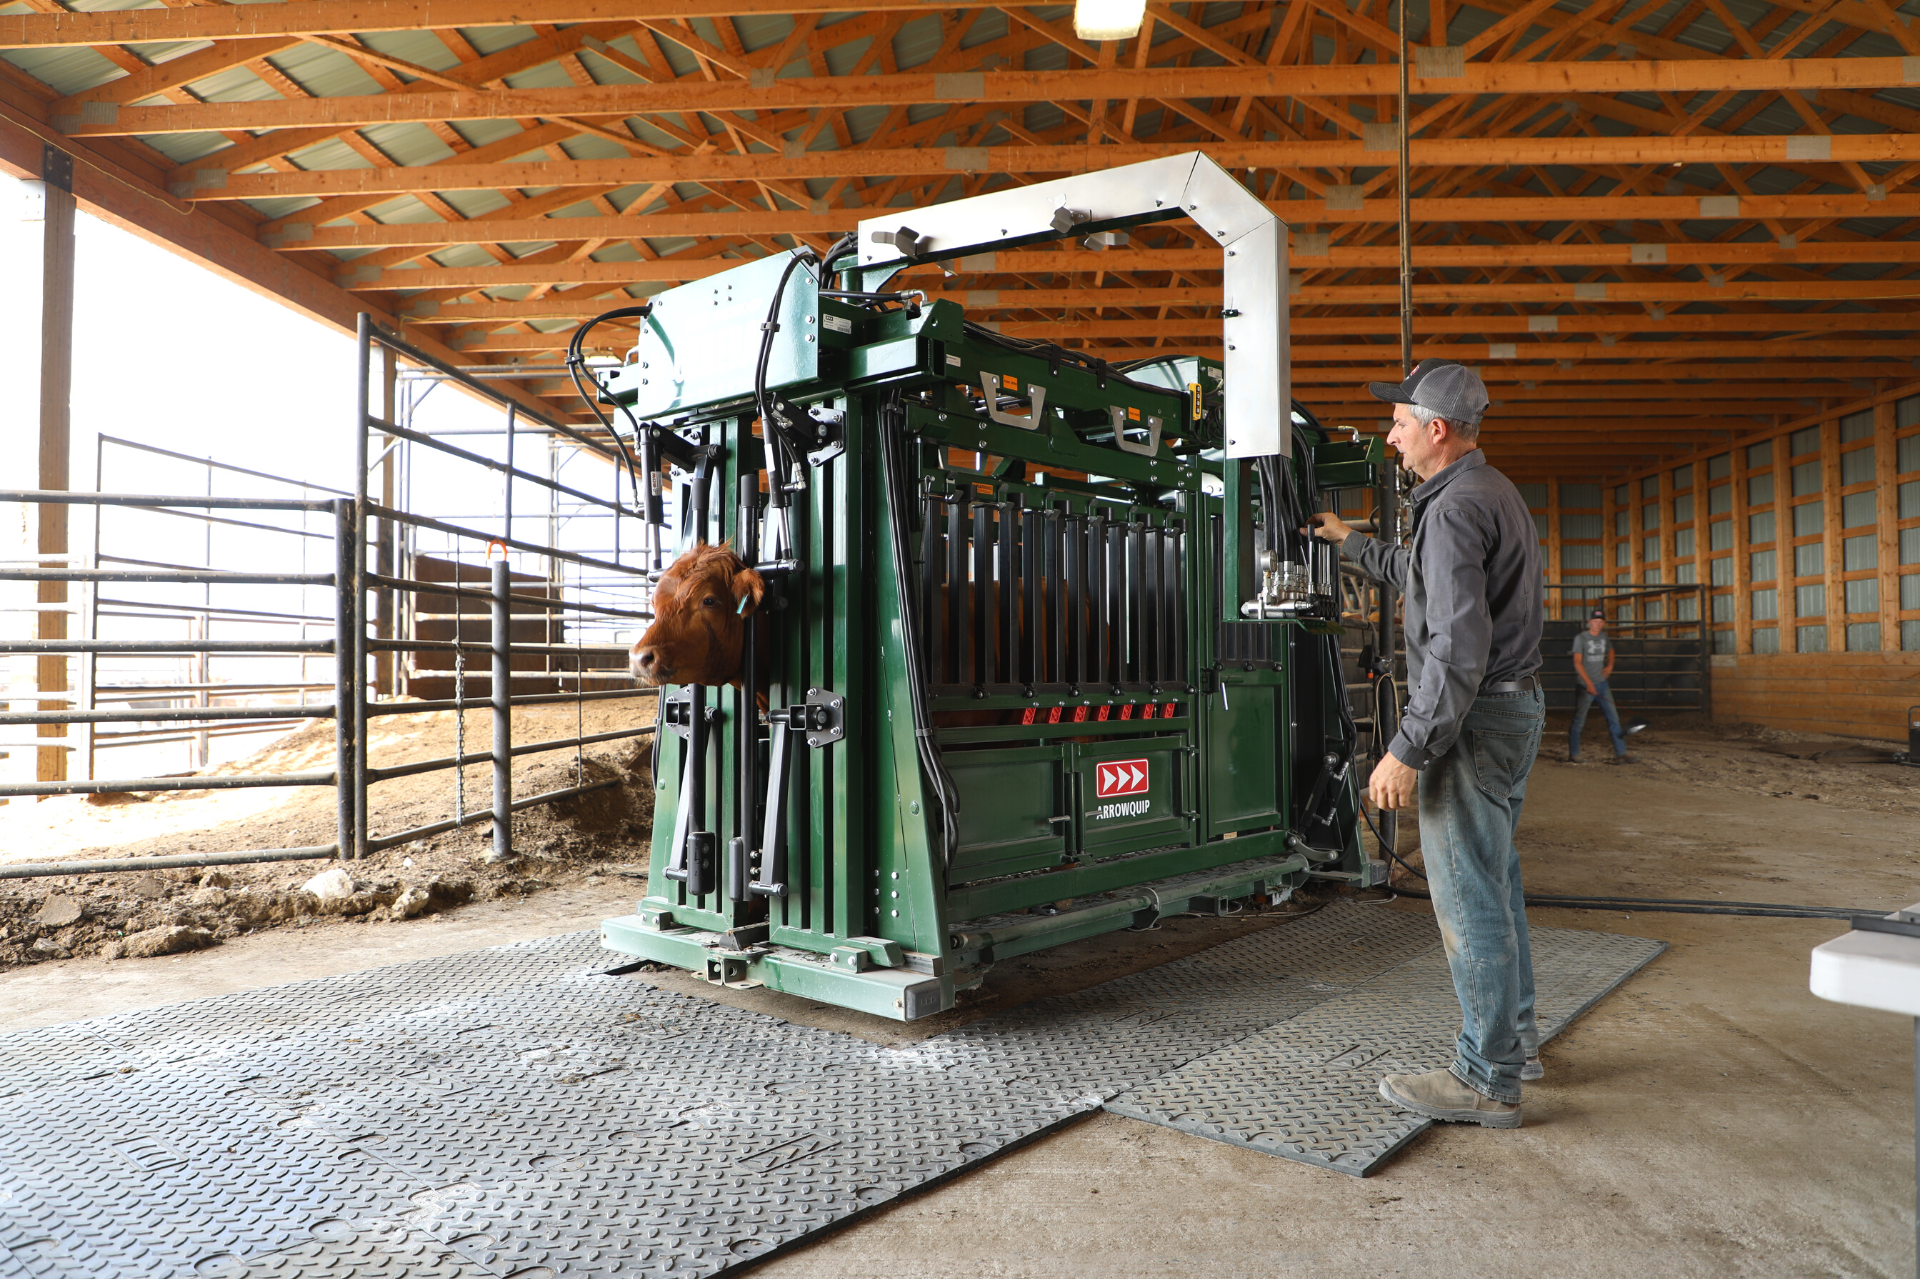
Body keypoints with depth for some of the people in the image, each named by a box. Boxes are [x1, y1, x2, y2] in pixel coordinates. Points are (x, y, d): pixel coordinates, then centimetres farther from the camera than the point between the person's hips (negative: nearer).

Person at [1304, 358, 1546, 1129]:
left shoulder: (1456, 506, -19)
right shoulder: (1497, 493, 15)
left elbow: (1458, 648, -26)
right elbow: (1426, 579, 31)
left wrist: (1408, 751, -24)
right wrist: (1351, 544, 38)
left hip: (1475, 719, -11)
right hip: (1515, 706, 11)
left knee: (1467, 896, -3)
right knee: (1495, 880, 19)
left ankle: (1486, 1080, 7)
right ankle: (1516, 1037, 32)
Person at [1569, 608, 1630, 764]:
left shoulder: (1604, 637, 10)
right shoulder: (1580, 638, -9)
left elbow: (1610, 650, 31)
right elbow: (1577, 662, -15)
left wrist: (1610, 665, 10)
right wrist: (1588, 683, -22)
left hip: (1602, 684, 6)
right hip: (1585, 686, -6)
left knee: (1613, 717, 4)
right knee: (1579, 720, -2)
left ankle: (1620, 753, 8)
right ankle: (1573, 755, 7)